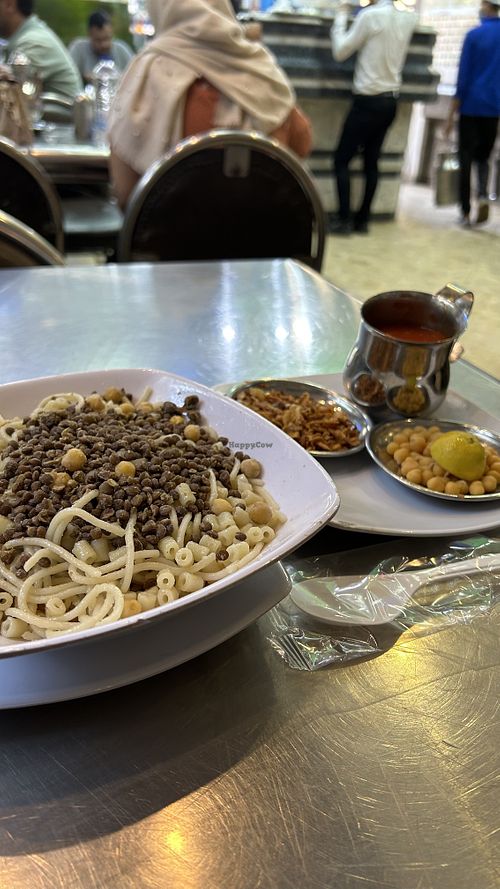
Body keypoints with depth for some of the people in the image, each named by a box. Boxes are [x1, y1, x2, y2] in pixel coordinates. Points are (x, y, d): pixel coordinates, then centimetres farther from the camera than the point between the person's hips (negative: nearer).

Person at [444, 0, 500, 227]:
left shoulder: (474, 35, -4)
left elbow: (463, 76, -6)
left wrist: (452, 113, -3)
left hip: (471, 106, -3)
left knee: (466, 159, 4)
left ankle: (465, 212, 2)